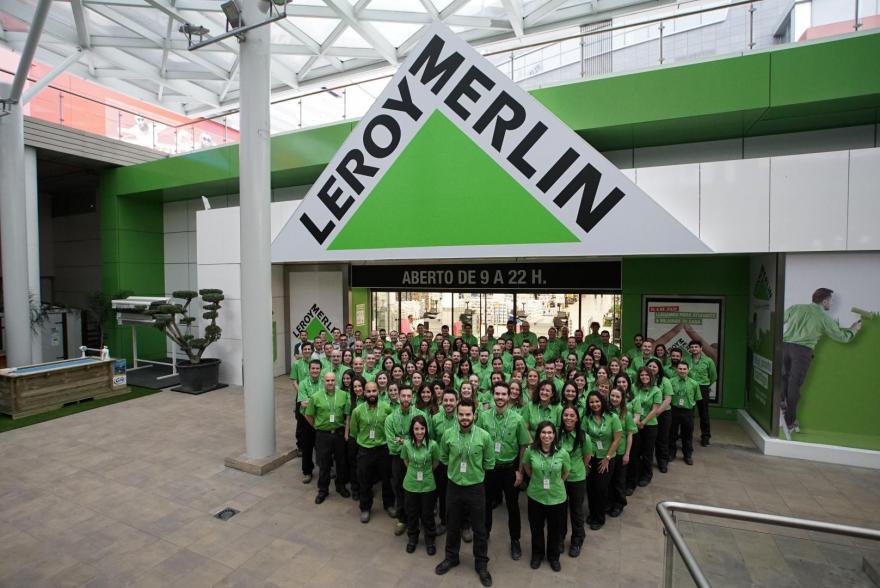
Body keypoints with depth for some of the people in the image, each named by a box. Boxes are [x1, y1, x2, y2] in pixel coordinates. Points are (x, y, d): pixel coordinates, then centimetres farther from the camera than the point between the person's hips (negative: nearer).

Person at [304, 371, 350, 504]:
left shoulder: (343, 395, -2)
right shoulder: (316, 397, -6)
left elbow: (348, 415, 0)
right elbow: (308, 415, 4)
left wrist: (346, 432, -5)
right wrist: (317, 427, 6)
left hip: (339, 433, 2)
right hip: (323, 434, -1)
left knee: (341, 461, 14)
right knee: (323, 464, 8)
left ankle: (341, 485, 34)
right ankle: (323, 490, 25)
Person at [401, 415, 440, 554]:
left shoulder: (432, 444, -20)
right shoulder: (407, 444, -14)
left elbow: (436, 462, -1)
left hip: (428, 485, -1)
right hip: (410, 484, 1)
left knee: (427, 514, 13)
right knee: (411, 513, 17)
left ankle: (429, 540, 35)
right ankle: (412, 538, 40)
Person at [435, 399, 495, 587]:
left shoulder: (484, 436, -16)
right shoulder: (448, 434, -10)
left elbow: (489, 463, -3)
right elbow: (443, 457, 7)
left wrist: (475, 471, 2)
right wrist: (456, 470, 5)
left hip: (476, 488, -2)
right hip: (454, 486, 2)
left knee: (479, 529, 13)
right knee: (452, 526, 20)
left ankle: (481, 563, 35)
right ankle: (451, 557, 43)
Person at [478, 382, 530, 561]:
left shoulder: (517, 419, -11)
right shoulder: (484, 416, -7)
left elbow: (523, 446, -5)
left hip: (509, 468, -1)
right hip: (488, 467, 1)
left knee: (513, 506, 13)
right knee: (486, 503, 17)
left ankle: (515, 540, 33)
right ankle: (485, 533, 40)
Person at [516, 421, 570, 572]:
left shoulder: (562, 453, -17)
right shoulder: (531, 451, -16)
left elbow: (566, 472, 2)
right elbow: (526, 468, 5)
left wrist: (555, 484, 6)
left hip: (556, 498, 0)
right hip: (535, 497, 0)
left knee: (555, 530, 18)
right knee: (536, 528, 18)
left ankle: (553, 557, 44)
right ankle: (537, 554, 44)